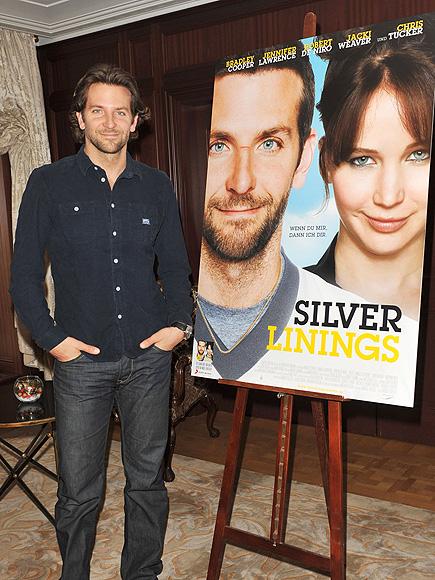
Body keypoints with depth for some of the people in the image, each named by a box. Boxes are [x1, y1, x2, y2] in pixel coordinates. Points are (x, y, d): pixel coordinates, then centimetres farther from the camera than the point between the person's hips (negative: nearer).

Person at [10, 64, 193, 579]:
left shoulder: (156, 186, 7)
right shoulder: (48, 183, -1)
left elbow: (174, 264, 13)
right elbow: (24, 273, 0)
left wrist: (178, 322, 0)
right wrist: (51, 338, -8)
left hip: (148, 357, 3)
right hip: (81, 361, -2)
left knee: (147, 480, 13)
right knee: (79, 490, 6)